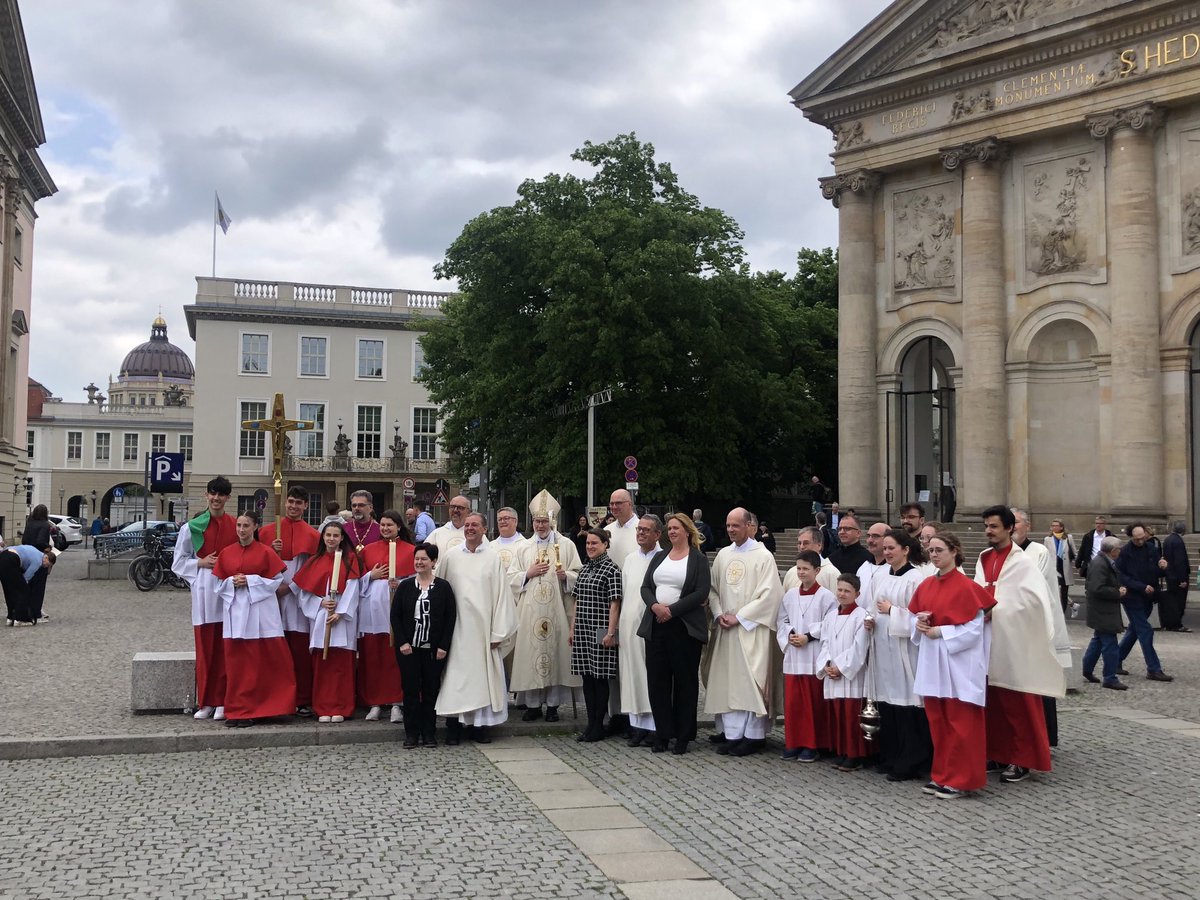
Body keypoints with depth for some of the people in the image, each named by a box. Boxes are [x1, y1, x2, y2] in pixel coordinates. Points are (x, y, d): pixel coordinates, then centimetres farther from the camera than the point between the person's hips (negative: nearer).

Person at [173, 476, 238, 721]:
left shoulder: (236, 526, 7)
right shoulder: (192, 527, 8)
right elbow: (179, 561, 12)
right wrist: (201, 563, -3)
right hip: (203, 590, 0)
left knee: (225, 649, 0)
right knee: (205, 649, 2)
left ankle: (221, 701, 6)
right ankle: (205, 702, 11)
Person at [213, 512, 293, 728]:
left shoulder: (266, 552, 0)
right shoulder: (226, 553, 10)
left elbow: (276, 581, -2)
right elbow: (219, 584, 13)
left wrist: (250, 581, -12)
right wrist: (232, 582, -8)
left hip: (260, 611, -3)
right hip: (235, 611, 3)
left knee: (259, 662, -3)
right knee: (236, 663, 2)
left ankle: (247, 710, 5)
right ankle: (238, 709, 9)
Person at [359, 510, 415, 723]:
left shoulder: (409, 550, 5)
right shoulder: (369, 549, 13)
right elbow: (359, 580, 14)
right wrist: (371, 575, -5)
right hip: (372, 607, 3)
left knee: (396, 655, -4)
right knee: (371, 656, 2)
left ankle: (396, 703, 2)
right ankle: (375, 703, 9)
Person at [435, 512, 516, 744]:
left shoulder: (494, 558, 3)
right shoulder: (450, 556, 5)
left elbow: (501, 594, 0)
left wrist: (497, 632, -5)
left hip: (483, 627, 0)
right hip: (457, 627, 0)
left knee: (483, 674, 3)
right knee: (455, 675, -1)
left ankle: (479, 725, 12)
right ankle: (454, 727, 6)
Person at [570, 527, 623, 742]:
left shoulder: (612, 569, -7)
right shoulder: (584, 568, 14)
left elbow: (614, 603, -11)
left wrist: (611, 632, -16)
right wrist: (573, 627, 14)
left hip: (600, 631, -7)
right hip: (582, 630, 7)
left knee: (600, 678, 0)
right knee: (587, 678, 9)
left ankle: (598, 726, 7)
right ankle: (590, 724, 17)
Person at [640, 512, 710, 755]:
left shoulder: (698, 559, 0)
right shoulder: (659, 558, 15)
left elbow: (701, 593, -10)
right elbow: (645, 587, 9)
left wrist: (673, 610, -16)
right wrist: (655, 606, -12)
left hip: (684, 627, -5)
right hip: (656, 625, 5)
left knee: (685, 681, 2)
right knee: (657, 679, 4)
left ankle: (683, 736, 11)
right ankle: (662, 733, 13)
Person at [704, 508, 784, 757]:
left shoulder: (763, 556, -5)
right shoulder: (722, 555, 11)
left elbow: (768, 594, -12)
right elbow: (713, 589, 14)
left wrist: (738, 617, -13)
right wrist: (718, 614, -3)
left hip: (751, 629, -5)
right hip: (725, 628, 6)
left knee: (750, 680, -6)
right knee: (726, 680, 6)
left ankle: (753, 735, 1)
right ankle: (731, 733, 14)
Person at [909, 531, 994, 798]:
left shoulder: (966, 587, -11)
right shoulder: (925, 586, 9)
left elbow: (975, 628, -14)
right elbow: (913, 617, 17)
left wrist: (940, 632, -16)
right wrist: (919, 624, -5)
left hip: (958, 663, -7)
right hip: (931, 662, 7)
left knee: (959, 723, 0)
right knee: (937, 721, 12)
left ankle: (959, 780, 8)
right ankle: (941, 775, 22)